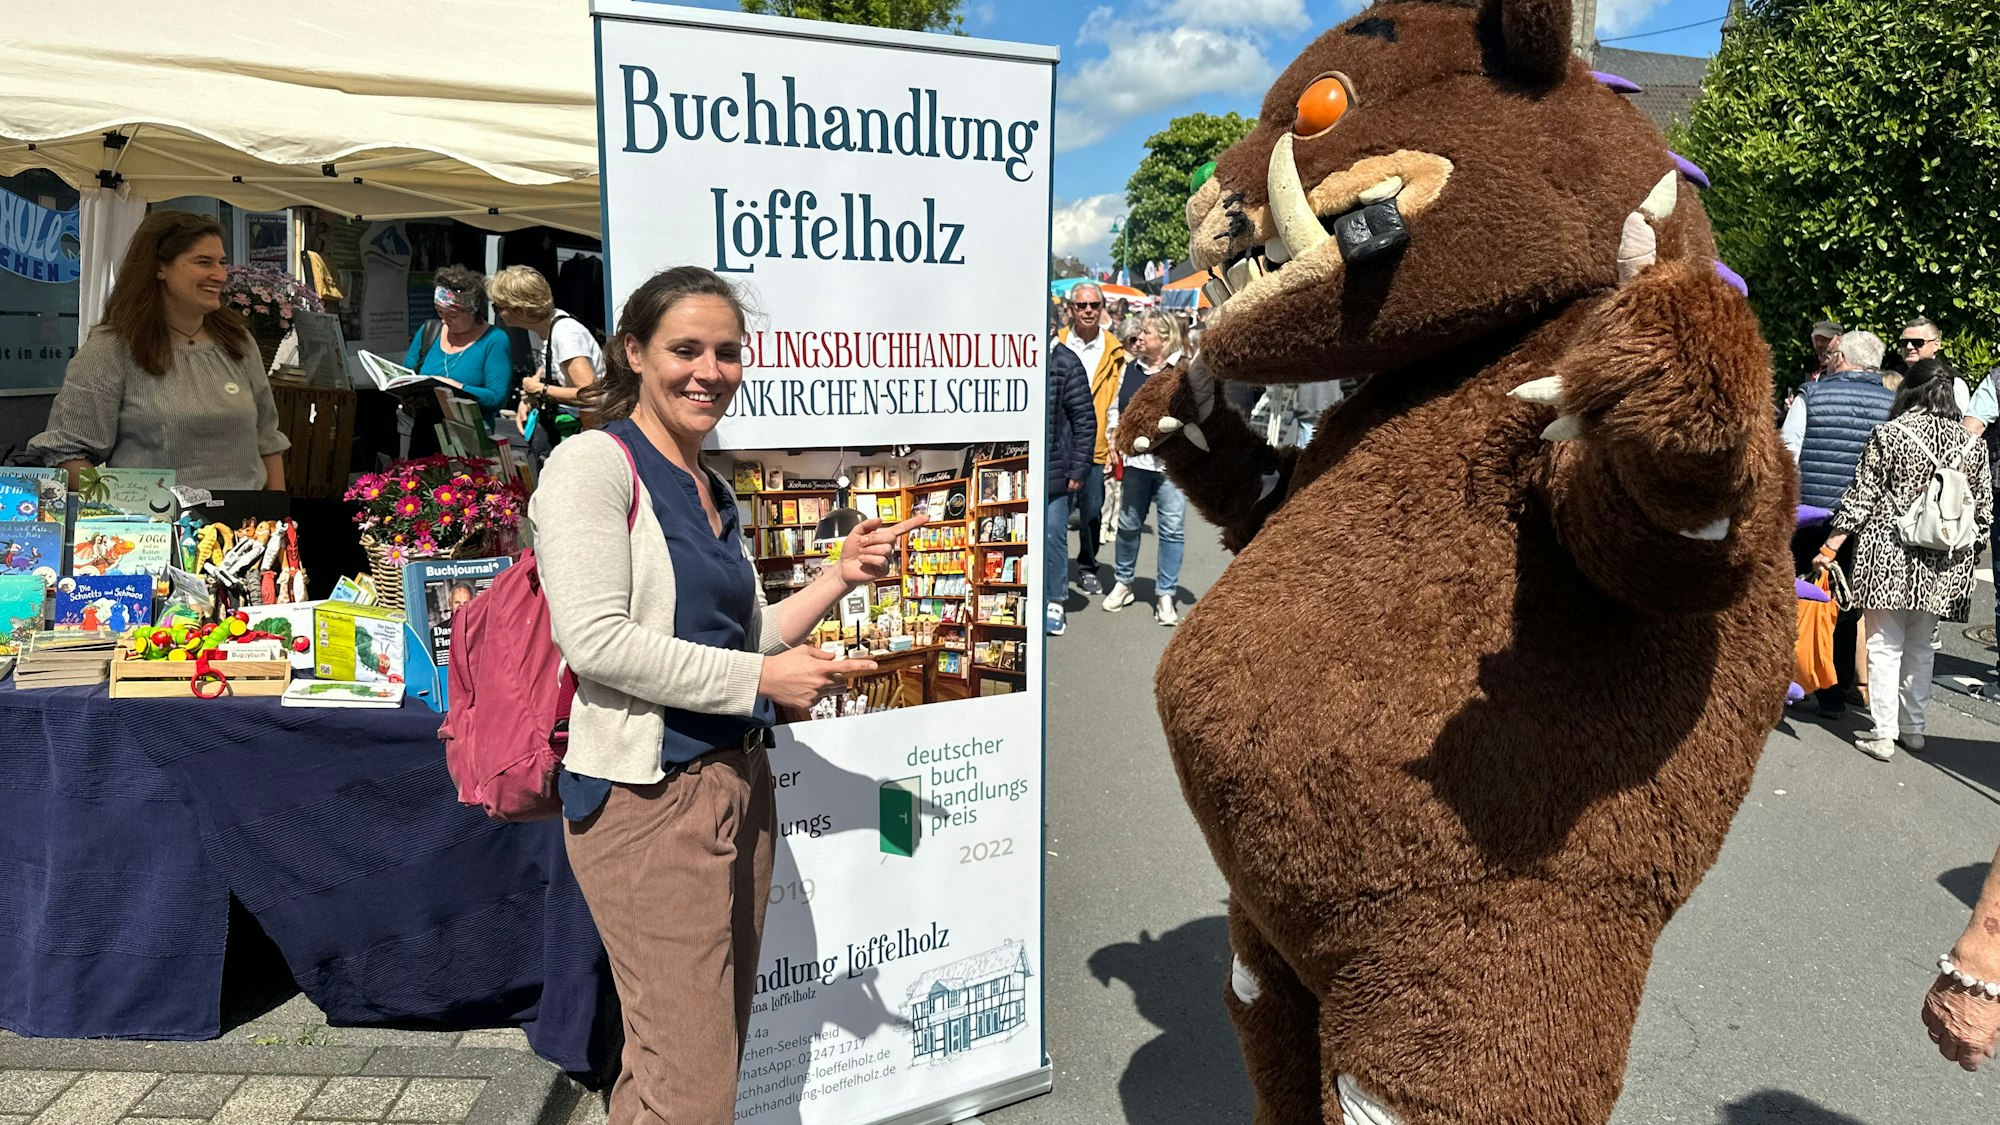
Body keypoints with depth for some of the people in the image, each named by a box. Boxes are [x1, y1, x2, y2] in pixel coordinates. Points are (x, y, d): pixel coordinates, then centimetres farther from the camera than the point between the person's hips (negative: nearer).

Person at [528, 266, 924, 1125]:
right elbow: (595, 641, -20)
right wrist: (763, 679, -17)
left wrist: (839, 577, 9)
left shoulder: (714, 491, 15)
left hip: (740, 785, 8)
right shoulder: (595, 463, -10)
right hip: (648, 796, -8)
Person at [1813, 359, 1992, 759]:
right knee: (1921, 648, 16)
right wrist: (1966, 556, 20)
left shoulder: (1890, 434, -8)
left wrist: (1830, 547, -4)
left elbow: (1861, 498, -9)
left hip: (1890, 555, -4)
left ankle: (1883, 734, 3)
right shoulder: (1972, 444, 6)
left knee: (1885, 645, 2)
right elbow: (1983, 512, 9)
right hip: (1944, 566, 4)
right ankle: (1914, 728, 25)